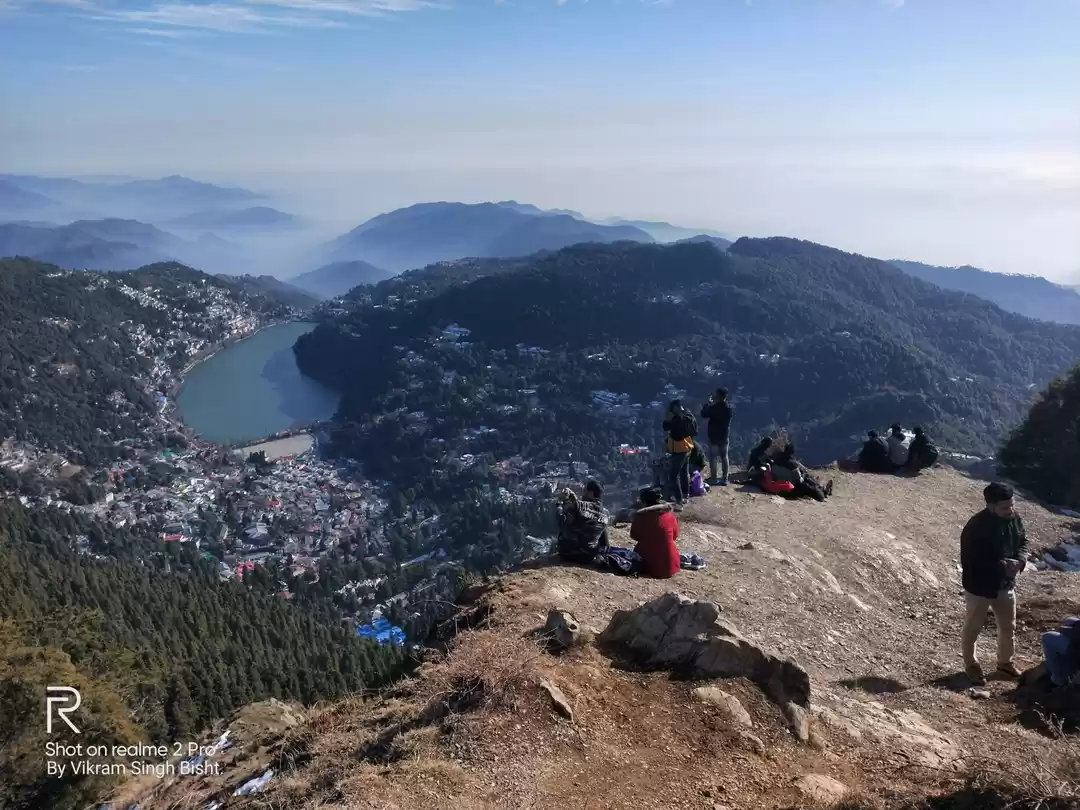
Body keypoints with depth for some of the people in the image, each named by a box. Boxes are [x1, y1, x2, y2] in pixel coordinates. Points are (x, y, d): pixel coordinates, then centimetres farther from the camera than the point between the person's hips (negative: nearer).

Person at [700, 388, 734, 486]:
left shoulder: (714, 408, -19)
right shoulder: (729, 408, -3)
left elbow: (703, 414, -7)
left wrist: (708, 403, 5)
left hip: (714, 436, -5)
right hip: (725, 436, 5)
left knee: (713, 457, 2)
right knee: (724, 457, 12)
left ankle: (714, 479, 2)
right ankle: (724, 478, 15)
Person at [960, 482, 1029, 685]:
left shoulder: (1015, 519, -8)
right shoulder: (976, 527, -29)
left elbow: (1023, 541, 9)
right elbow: (969, 561, -25)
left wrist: (1019, 560, -11)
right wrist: (1001, 566, -28)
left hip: (1006, 585, 6)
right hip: (980, 587, -6)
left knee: (1009, 626, 22)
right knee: (973, 628, 14)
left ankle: (1005, 661, 45)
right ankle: (971, 664, 35)